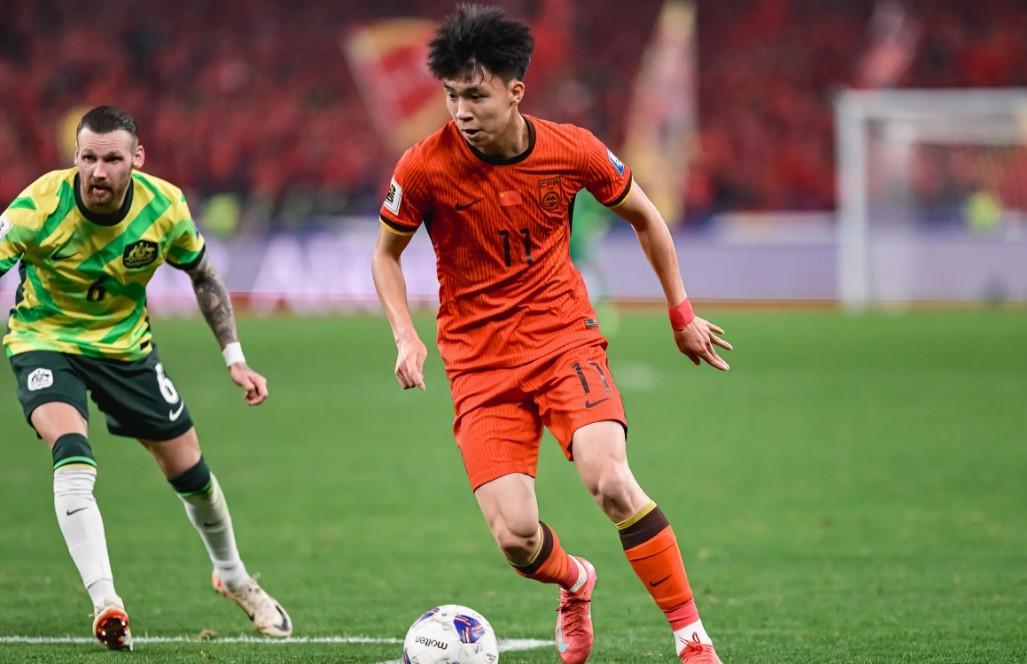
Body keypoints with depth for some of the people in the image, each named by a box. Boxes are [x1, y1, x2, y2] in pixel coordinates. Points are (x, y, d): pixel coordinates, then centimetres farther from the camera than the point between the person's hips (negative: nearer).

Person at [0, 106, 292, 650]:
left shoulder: (165, 207, -17)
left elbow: (203, 276, 1)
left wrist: (235, 359, 0)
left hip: (126, 344, 3)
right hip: (45, 340, -3)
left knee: (189, 470, 9)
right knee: (72, 456, -30)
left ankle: (232, 575, 37)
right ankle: (104, 601, -28)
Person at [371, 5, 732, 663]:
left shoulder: (573, 151, -8)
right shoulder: (425, 167, -12)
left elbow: (644, 216, 12)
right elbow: (386, 253, 6)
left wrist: (682, 313, 15)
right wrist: (406, 336, -9)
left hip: (566, 338, 0)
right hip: (480, 364, 0)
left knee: (612, 482, -26)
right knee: (515, 536, -13)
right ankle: (576, 583, 25)